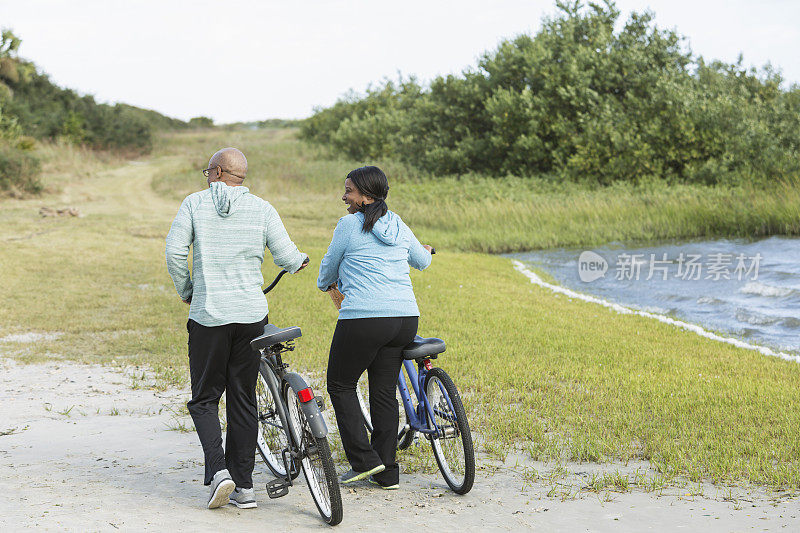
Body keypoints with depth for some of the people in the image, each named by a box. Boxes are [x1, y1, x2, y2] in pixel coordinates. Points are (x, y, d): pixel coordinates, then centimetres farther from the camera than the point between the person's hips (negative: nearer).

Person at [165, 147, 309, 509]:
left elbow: (175, 253, -5)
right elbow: (285, 256, 0)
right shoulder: (262, 209, 3)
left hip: (208, 316, -2)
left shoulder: (194, 204, 0)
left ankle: (218, 471, -11)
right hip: (252, 316, 2)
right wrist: (301, 261, 24)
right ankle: (243, 487, 9)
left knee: (204, 400, 9)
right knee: (243, 400, 10)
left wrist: (186, 292, 10)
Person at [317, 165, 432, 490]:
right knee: (384, 392, 13)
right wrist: (424, 252, 53)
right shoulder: (398, 225, 14)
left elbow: (330, 265, 11)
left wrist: (325, 283, 33)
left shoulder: (349, 224, -2)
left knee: (340, 386, 10)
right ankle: (387, 473, 13)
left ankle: (364, 460, 1)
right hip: (406, 317, 6)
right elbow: (422, 262, 29)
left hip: (364, 317, -6)